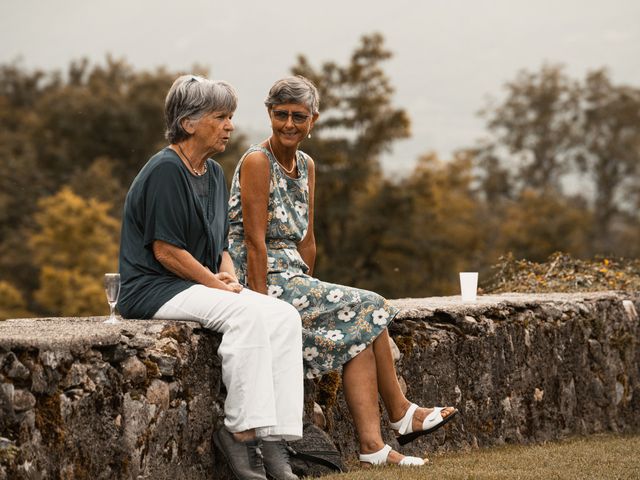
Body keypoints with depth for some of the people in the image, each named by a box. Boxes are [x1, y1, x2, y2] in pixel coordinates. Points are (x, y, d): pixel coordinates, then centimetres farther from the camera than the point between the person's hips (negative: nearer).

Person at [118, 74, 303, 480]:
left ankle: (275, 441, -22)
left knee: (285, 316, -14)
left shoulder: (214, 173, 15)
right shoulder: (165, 171, -13)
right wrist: (218, 284, -13)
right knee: (247, 314, -32)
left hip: (202, 284, 9)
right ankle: (241, 431, -26)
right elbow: (166, 251, -17)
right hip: (155, 290, -9)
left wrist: (230, 277, 1)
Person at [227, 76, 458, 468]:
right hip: (259, 278, -8)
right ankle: (400, 413, 1)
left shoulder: (306, 166, 14)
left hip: (291, 277, 8)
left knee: (358, 330, -14)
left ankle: (373, 446, -20)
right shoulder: (257, 161, -12)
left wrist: (308, 288, 8)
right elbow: (255, 239, -17)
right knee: (366, 311, -13)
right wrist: (261, 303, -21)